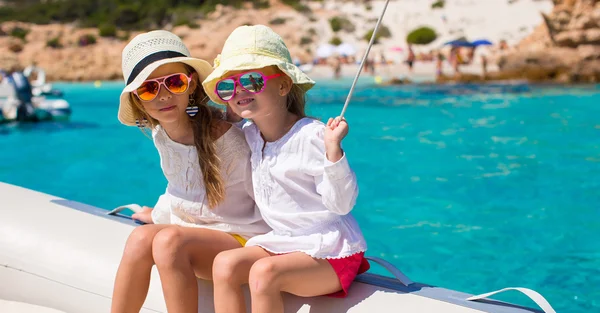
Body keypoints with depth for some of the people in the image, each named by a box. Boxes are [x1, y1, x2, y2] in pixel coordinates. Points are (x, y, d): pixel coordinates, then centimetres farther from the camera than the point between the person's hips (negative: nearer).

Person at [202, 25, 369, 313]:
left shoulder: (311, 135, -18)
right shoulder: (249, 134, 5)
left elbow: (341, 203, -18)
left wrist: (333, 150, -35)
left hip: (329, 249, -7)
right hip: (283, 241, 7)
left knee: (264, 273, -30)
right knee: (225, 264, -16)